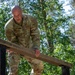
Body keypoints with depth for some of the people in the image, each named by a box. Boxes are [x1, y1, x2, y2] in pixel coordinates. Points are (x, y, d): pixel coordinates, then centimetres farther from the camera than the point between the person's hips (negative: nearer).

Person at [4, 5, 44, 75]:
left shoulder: (31, 20, -22)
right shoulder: (8, 26, -28)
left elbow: (35, 35, -20)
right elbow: (13, 41, -19)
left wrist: (36, 47, -34)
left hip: (27, 46, 4)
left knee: (39, 65, 6)